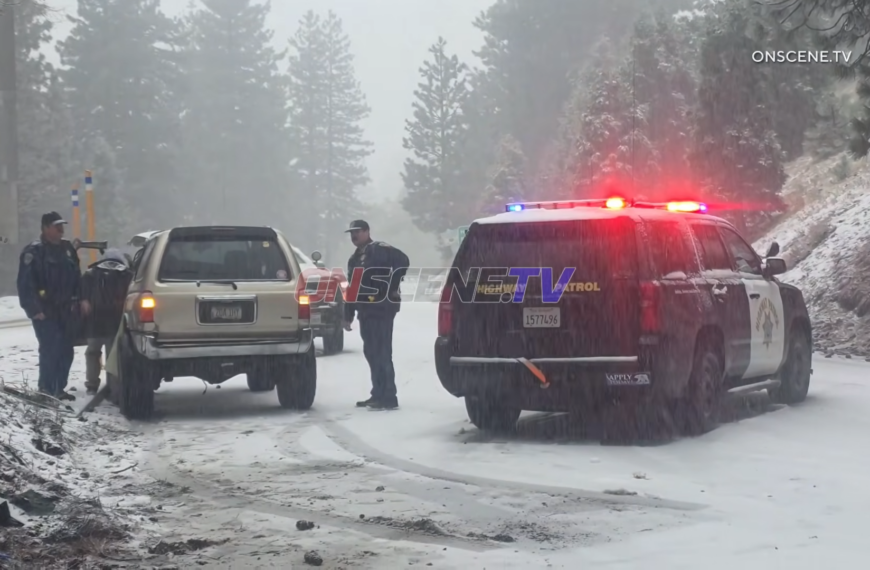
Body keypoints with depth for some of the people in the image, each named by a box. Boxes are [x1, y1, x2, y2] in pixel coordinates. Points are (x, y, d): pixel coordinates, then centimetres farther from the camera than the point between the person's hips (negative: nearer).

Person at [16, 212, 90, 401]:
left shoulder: (68, 248, 14)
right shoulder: (34, 252, -8)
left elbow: (77, 277, 20)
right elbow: (25, 284, -12)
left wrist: (81, 300, 9)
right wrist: (35, 309, -17)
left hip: (67, 310, 7)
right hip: (46, 312, -7)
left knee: (66, 350, 8)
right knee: (50, 350, -11)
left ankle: (59, 388, 18)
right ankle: (47, 390, -4)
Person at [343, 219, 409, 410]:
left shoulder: (380, 250, -6)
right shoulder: (354, 259, 21)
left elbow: (402, 260, -21)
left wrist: (393, 287, -18)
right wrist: (348, 316, 19)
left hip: (381, 309, -9)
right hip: (365, 311, 9)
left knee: (382, 353, -11)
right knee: (371, 352, 10)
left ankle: (389, 398, -11)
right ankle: (378, 395, 16)